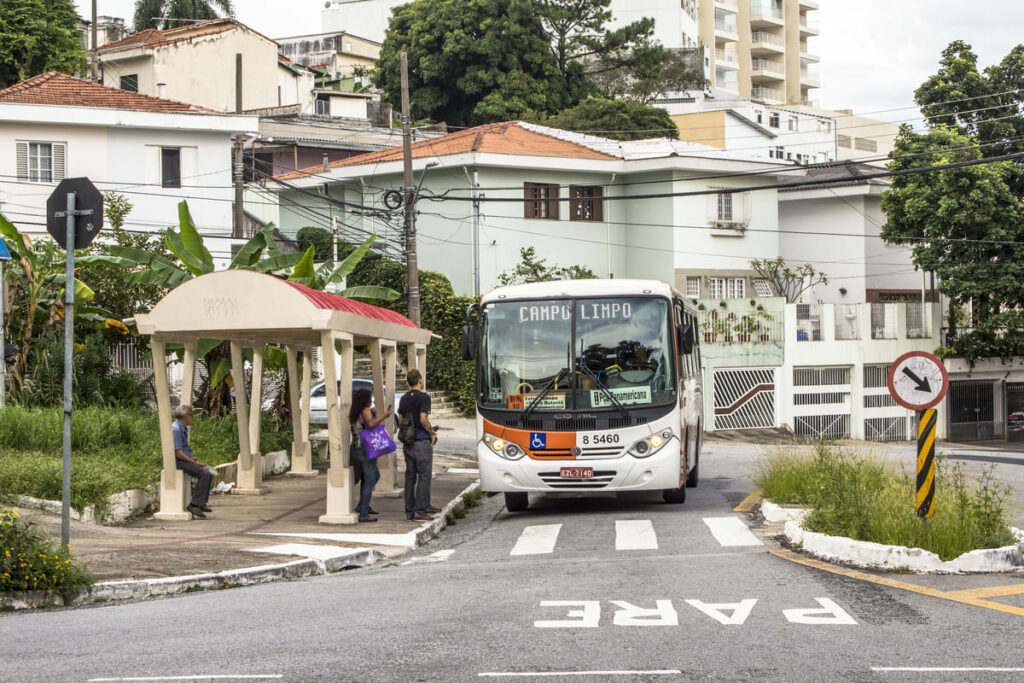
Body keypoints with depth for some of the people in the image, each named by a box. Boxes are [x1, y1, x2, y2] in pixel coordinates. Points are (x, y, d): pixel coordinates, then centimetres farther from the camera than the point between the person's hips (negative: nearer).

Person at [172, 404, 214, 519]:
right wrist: (194, 462, -17)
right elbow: (178, 453, -21)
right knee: (204, 474, -22)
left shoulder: (184, 429, 18)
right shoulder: (176, 429, -16)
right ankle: (194, 504, -21)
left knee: (208, 471, 3)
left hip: (184, 459, 11)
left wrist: (195, 461, 10)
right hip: (177, 461, -11)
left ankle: (201, 503, 0)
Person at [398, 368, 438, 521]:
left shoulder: (404, 398, 12)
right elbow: (423, 420, -19)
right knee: (424, 476, -4)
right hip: (421, 440, -7)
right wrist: (432, 433, -4)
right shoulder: (423, 397, -11)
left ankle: (410, 510, 11)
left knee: (410, 476, 10)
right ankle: (420, 510, -7)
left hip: (407, 442, 7)